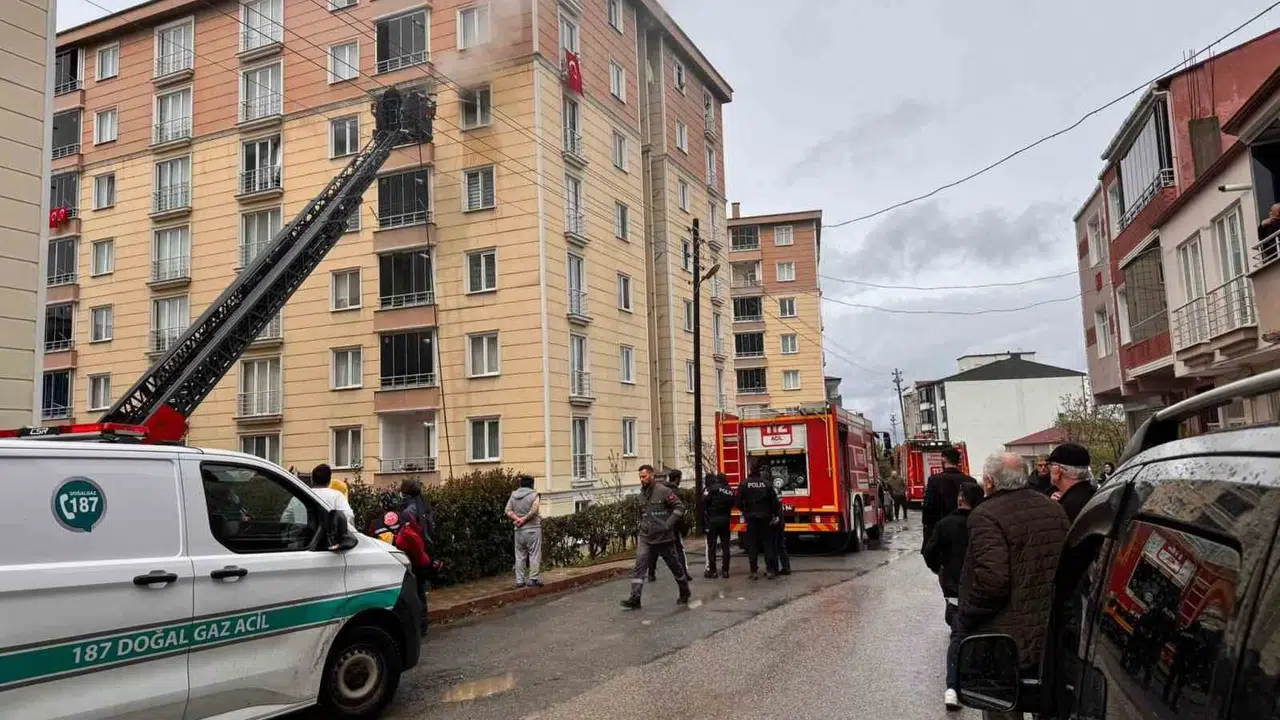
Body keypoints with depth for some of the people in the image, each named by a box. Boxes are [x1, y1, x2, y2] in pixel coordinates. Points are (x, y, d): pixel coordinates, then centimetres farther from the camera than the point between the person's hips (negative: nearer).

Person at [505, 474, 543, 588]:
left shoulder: (513, 495, 8)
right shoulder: (533, 494, -7)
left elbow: (508, 510, 0)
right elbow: (534, 510, -19)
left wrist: (516, 518, -9)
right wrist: (524, 519, -10)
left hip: (519, 530, 5)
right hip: (532, 529, -4)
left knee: (520, 555, 10)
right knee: (534, 554, 1)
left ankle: (519, 580, 11)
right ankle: (533, 579, 0)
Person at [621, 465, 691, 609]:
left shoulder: (664, 491, -11)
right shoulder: (642, 494, 10)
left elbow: (679, 507, -13)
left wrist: (668, 525, -18)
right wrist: (640, 528, 15)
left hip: (664, 537, -5)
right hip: (645, 538, 5)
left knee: (675, 565, 11)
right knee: (639, 566, -9)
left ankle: (684, 593, 31)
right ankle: (635, 599, -11)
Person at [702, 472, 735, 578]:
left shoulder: (712, 488, -7)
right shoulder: (730, 491, 10)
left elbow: (704, 502, -13)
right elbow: (732, 505, 7)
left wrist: (707, 510, 2)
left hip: (713, 520, -4)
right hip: (726, 520, 4)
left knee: (711, 546, 2)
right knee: (725, 545, 8)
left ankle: (712, 570, 3)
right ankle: (725, 570, 8)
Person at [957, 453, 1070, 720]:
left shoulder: (986, 516, -21)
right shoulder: (1054, 509, 5)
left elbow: (991, 582, -28)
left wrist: (964, 619, -14)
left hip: (1004, 644, -7)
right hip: (1050, 638, 8)